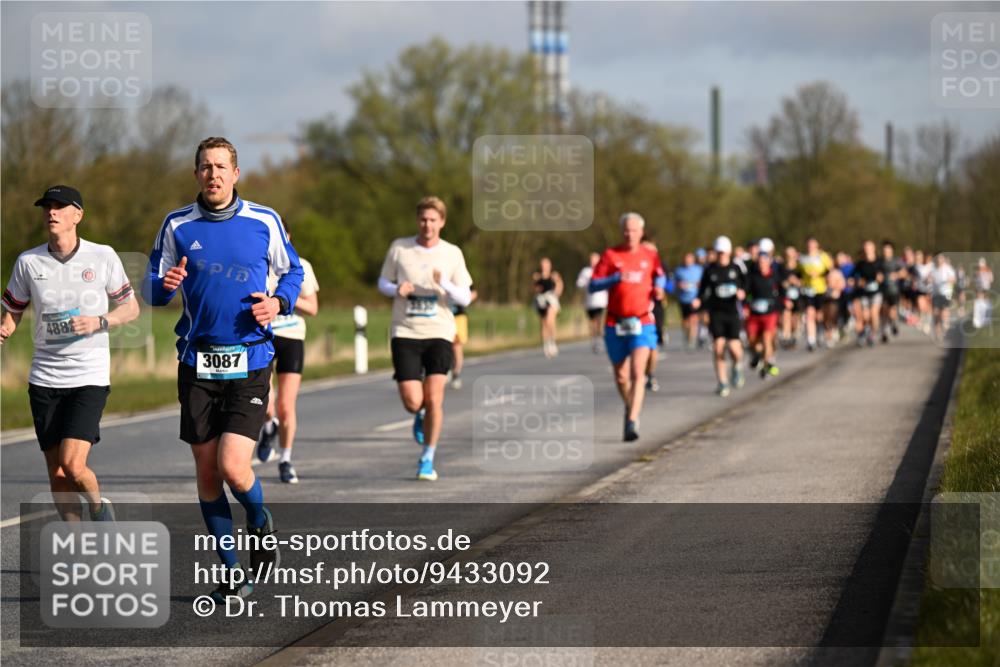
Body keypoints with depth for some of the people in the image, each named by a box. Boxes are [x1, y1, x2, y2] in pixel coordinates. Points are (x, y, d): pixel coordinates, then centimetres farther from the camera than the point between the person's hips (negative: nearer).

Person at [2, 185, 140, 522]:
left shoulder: (103, 257, -3)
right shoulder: (28, 262, 2)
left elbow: (131, 308, 6)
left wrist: (99, 322, -13)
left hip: (90, 377, -3)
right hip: (44, 379, 3)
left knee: (72, 465, -17)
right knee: (56, 473, 4)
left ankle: (99, 506, 15)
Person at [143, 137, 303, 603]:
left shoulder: (264, 222, 1)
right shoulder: (177, 226, 3)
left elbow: (291, 271, 15)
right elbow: (150, 290, 9)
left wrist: (278, 302, -6)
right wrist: (165, 285, -14)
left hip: (250, 363, -2)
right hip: (197, 364, 2)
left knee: (233, 467, -15)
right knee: (207, 473, 5)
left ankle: (260, 524, 19)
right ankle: (232, 572, 19)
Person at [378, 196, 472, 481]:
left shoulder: (452, 254, 3)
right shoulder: (399, 247, 2)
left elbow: (465, 298, 2)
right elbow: (383, 282, 13)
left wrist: (445, 285, -19)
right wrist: (397, 289, -10)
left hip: (439, 332, 0)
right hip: (405, 333, 0)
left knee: (433, 399, -9)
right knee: (412, 401, -9)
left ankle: (427, 460, 7)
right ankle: (419, 416, 30)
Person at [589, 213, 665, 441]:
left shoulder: (650, 255, 6)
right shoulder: (610, 255, 1)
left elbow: (659, 275, 26)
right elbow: (593, 286, -5)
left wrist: (659, 285, 4)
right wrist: (616, 278, -20)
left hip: (642, 323, -1)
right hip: (615, 324, 1)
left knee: (637, 373, -17)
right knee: (621, 376, 10)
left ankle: (632, 422, -22)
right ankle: (630, 408, 39)